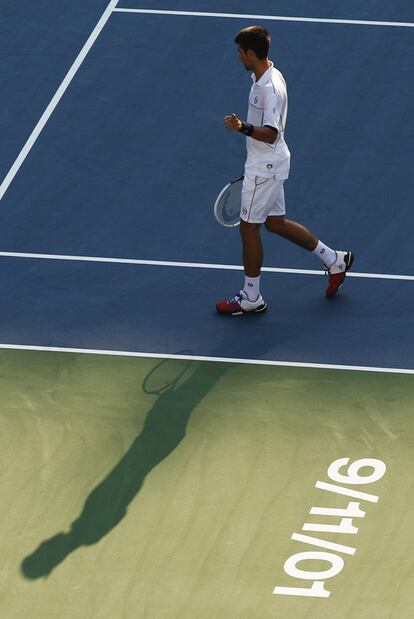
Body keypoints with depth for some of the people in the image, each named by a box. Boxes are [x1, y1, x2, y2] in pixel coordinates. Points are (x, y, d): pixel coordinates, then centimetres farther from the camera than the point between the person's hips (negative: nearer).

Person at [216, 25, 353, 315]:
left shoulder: (271, 89, -27)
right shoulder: (268, 74, 5)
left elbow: (271, 134, -32)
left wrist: (244, 127, -47)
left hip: (265, 168, -10)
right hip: (265, 163, 10)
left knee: (249, 227, 1)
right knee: (275, 222, 19)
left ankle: (251, 298, 13)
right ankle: (335, 260, 29)